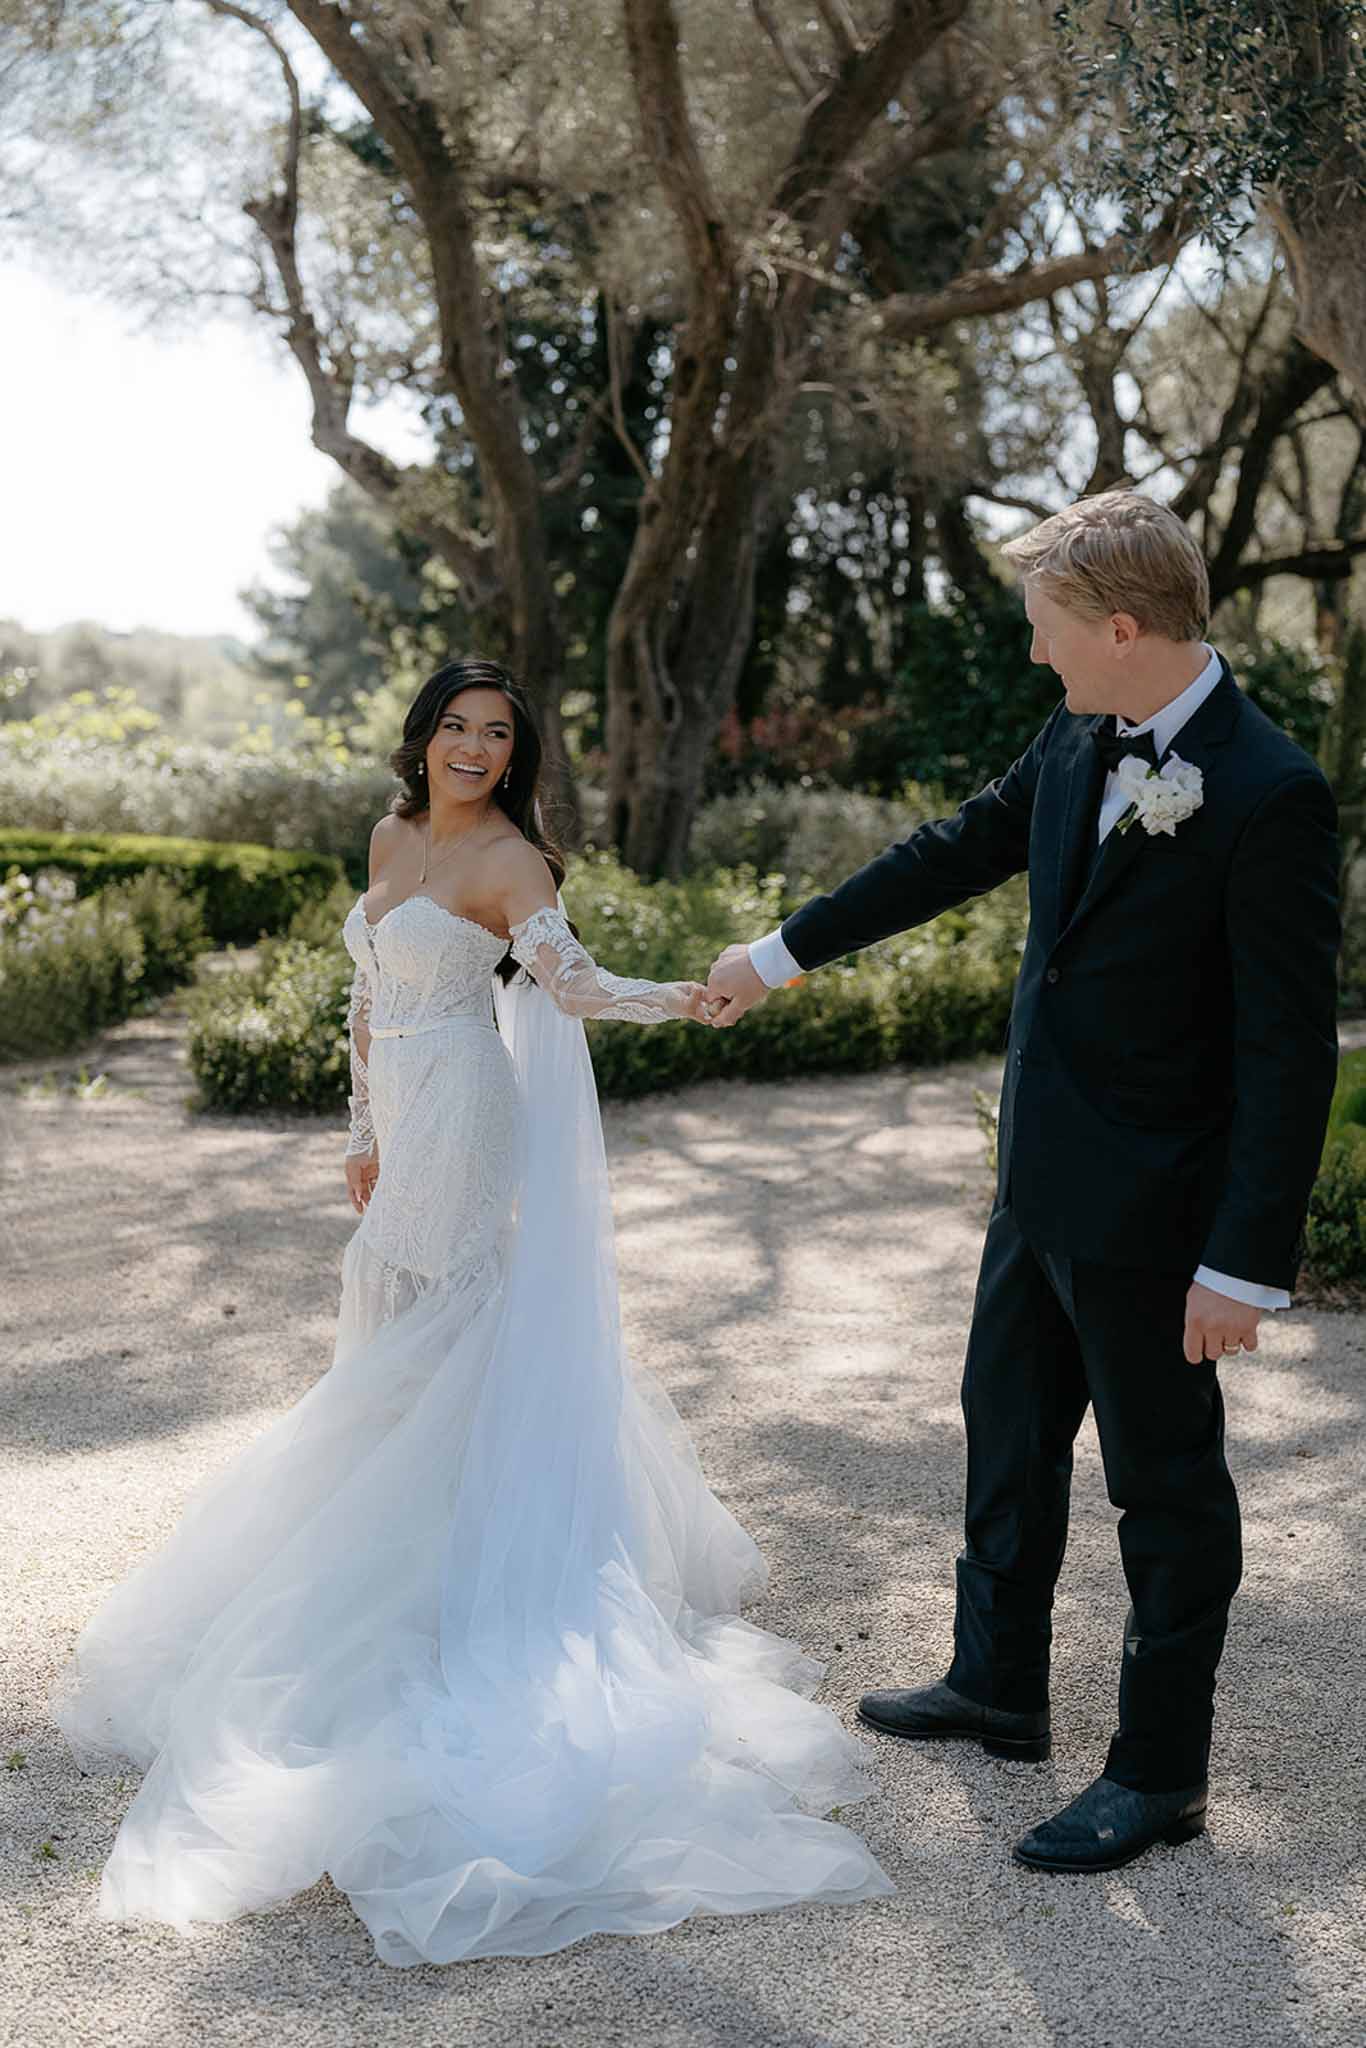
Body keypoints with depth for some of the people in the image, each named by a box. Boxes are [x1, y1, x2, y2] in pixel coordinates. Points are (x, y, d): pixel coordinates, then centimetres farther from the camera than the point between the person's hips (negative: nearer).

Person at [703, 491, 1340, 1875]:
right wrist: (783, 952, 20)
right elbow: (958, 852, 15)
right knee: (1008, 1430, 22)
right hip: (1041, 1188, 9)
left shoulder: (1271, 797, -23)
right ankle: (997, 1689, 42)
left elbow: (1290, 1049, -22)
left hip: (1149, 1215, -8)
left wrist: (1245, 1266, -22)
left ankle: (1160, 1773, 25)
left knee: (1165, 1482, 8)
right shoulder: (1077, 744, 1)